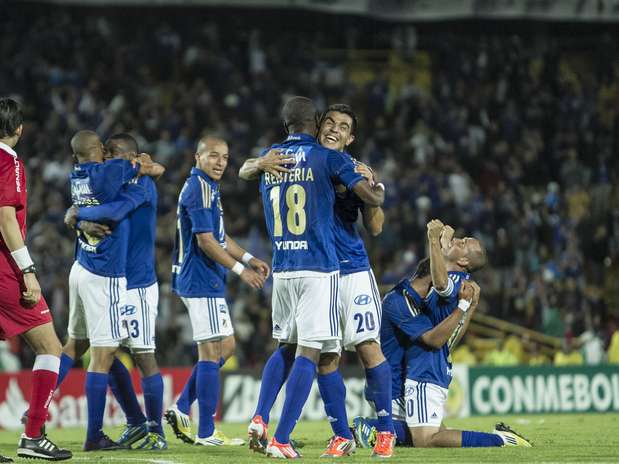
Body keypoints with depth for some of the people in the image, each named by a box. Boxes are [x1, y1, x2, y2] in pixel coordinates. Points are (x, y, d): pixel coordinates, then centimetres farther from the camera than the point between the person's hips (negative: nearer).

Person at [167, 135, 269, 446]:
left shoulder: (208, 187, 18)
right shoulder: (200, 188, -15)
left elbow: (219, 236, 25)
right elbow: (205, 241, -20)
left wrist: (249, 258, 15)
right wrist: (240, 270, -16)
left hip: (201, 280, 11)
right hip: (202, 281, -11)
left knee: (225, 346, 15)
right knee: (211, 351, -7)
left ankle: (181, 409, 14)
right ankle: (206, 433, -5)